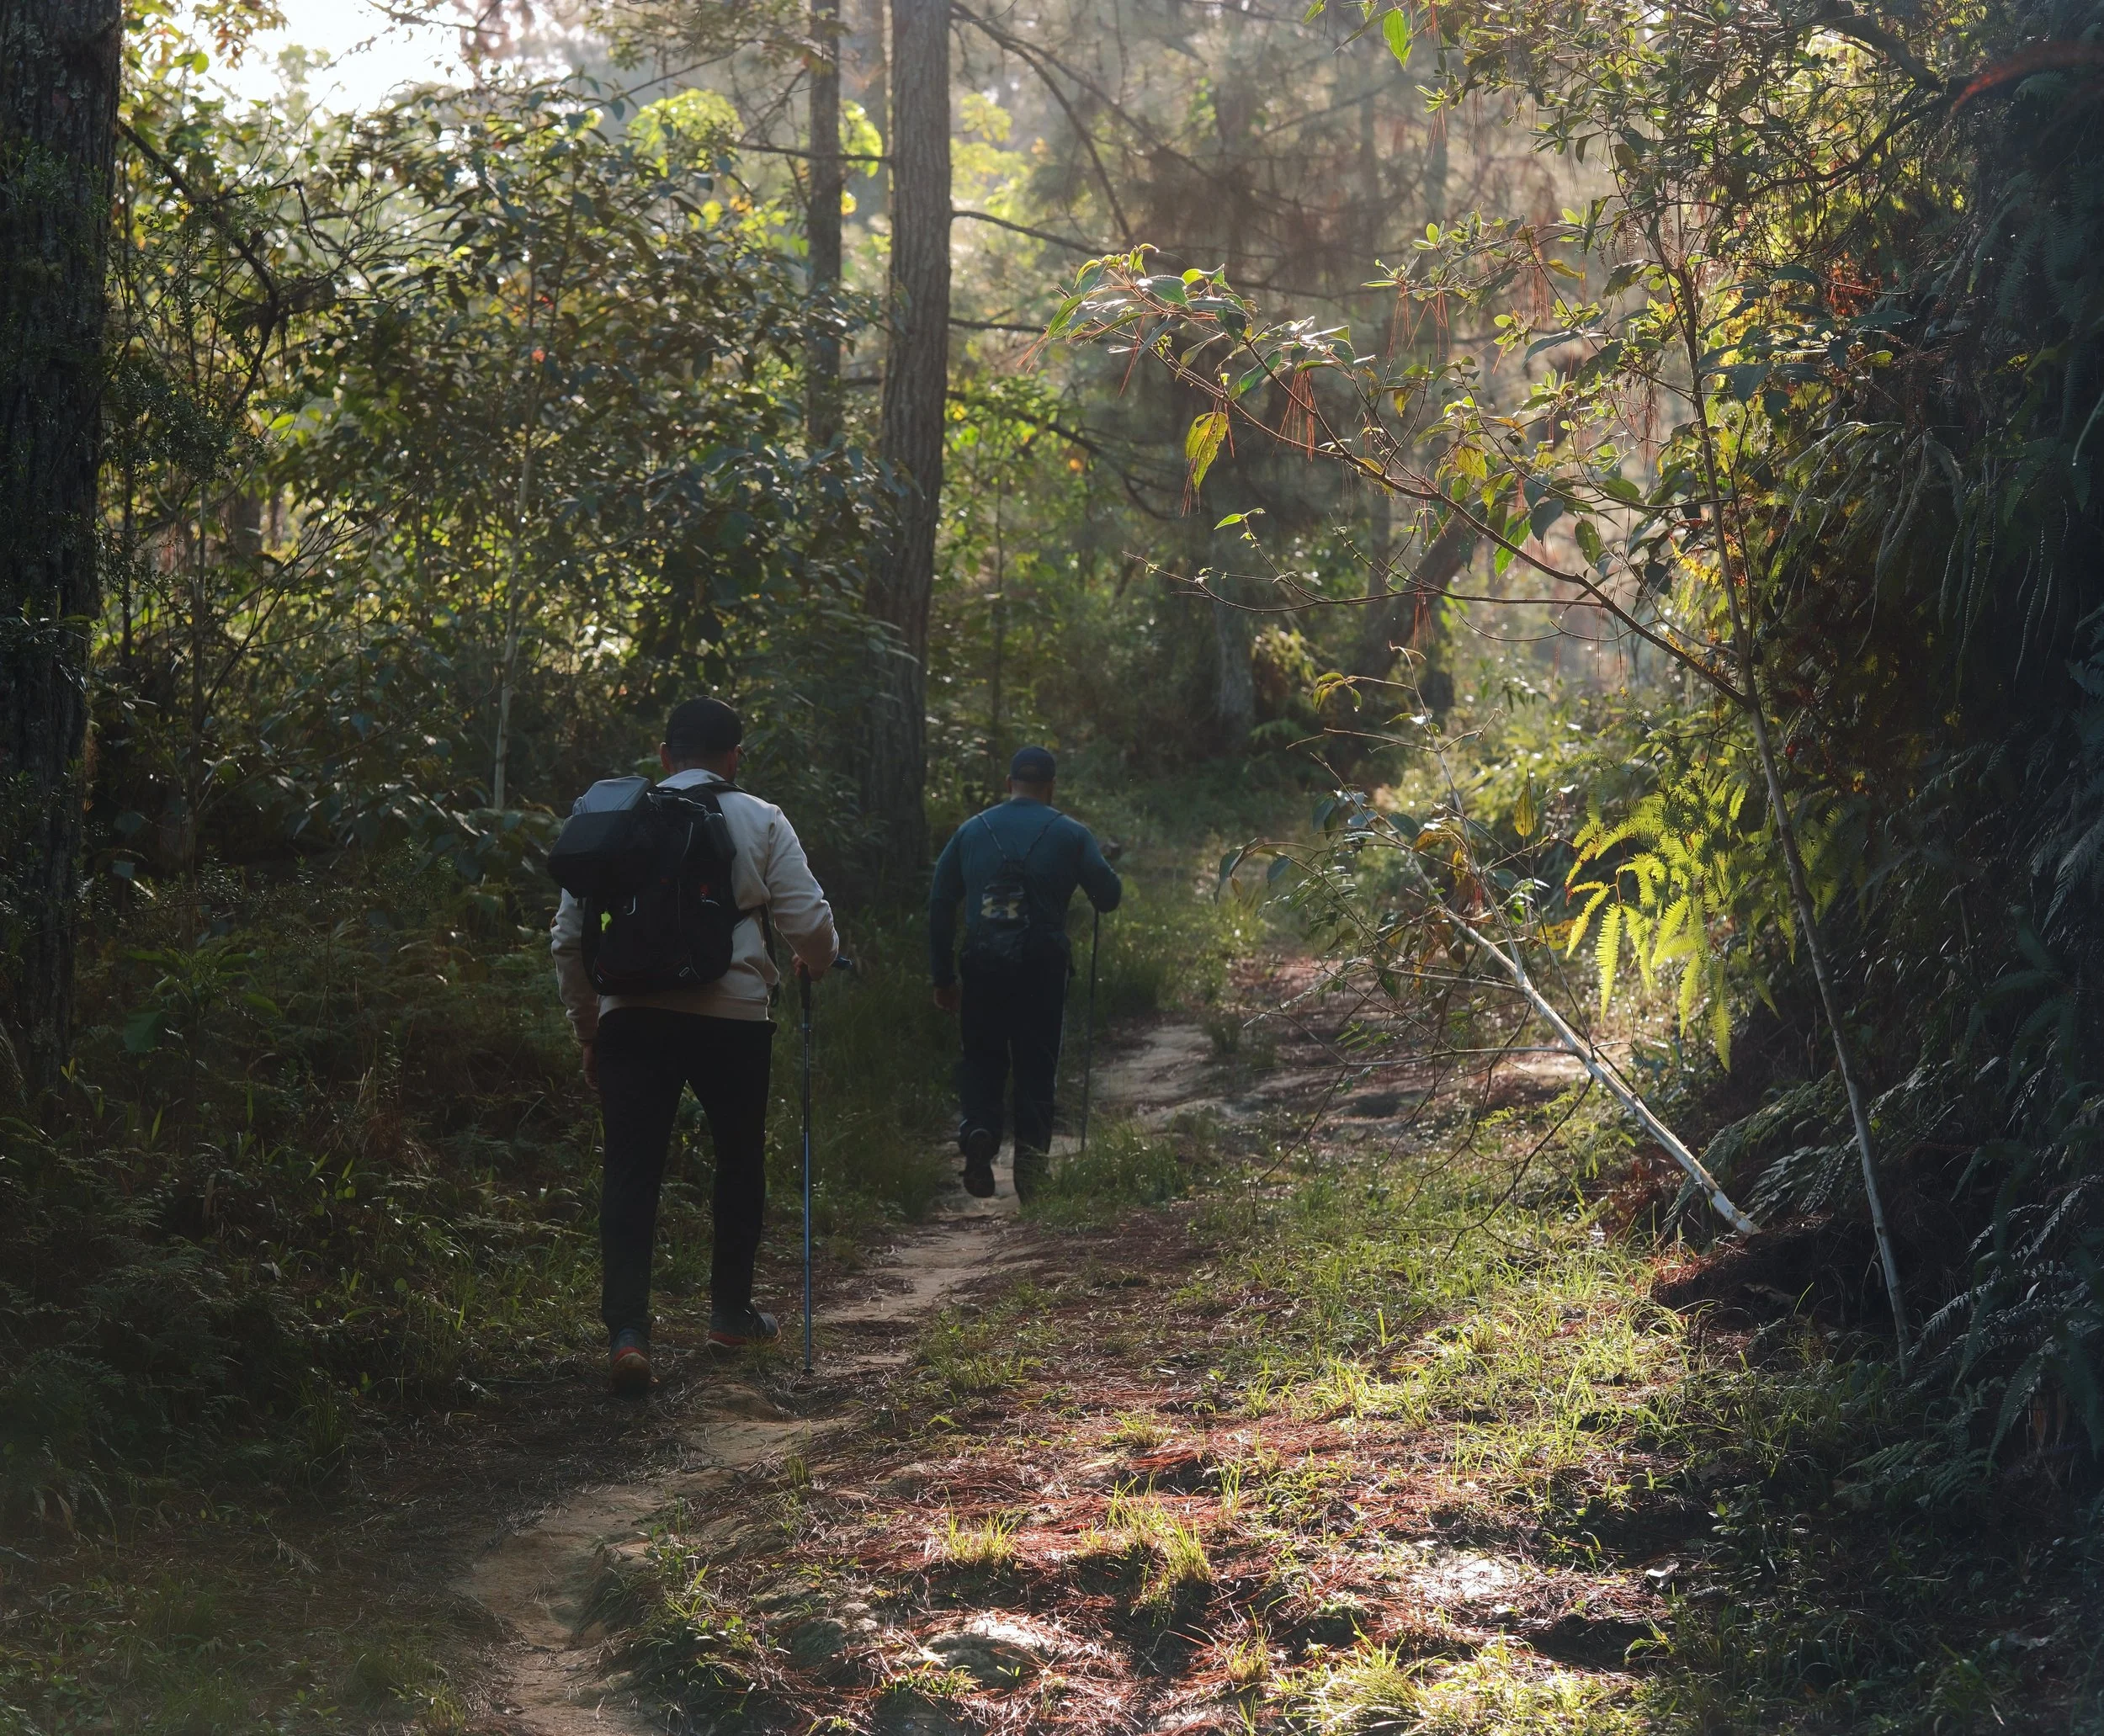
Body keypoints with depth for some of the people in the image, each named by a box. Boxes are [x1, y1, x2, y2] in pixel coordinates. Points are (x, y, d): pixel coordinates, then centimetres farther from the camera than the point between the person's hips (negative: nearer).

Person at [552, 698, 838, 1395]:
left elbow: (570, 936, 9)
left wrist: (587, 1028, 20)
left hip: (631, 1016, 1)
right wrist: (816, 962, 24)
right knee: (740, 1158, 19)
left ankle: (627, 1328, -15)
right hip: (733, 1015, -1)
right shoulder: (759, 822, 2)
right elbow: (809, 921, 0)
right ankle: (731, 1310, 31)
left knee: (631, 1171, -1)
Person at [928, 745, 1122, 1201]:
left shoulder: (971, 831, 9)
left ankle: (979, 1128, -14)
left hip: (983, 966, 1)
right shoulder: (1070, 834, 2)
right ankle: (1032, 1153, 1)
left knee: (982, 1058, 12)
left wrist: (942, 976, 14)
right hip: (1043, 966, -1)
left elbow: (940, 903, 9)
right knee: (1036, 1064, 8)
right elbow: (1109, 896, 1)